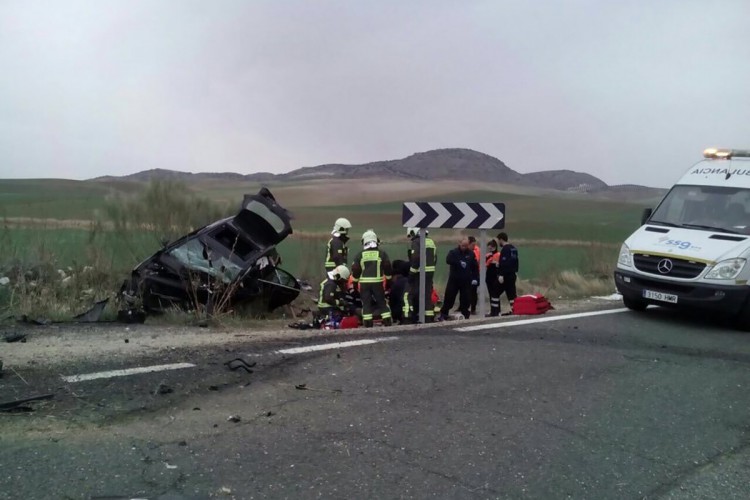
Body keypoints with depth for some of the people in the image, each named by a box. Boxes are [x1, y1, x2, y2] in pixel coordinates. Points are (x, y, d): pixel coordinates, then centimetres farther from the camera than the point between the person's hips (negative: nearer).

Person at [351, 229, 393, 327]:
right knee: (382, 303, 7)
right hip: (378, 282, 0)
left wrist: (355, 283, 13)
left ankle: (368, 325, 2)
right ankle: (387, 323, 3)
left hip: (364, 283, 0)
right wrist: (388, 281, 13)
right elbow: (387, 268, 3)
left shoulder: (359, 255, 4)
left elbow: (355, 270, 3)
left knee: (366, 304, 5)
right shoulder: (382, 253, 3)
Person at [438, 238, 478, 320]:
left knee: (466, 298, 4)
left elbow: (475, 266, 5)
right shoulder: (453, 252, -4)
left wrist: (475, 278, -1)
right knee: (449, 296, -1)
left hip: (466, 280, 2)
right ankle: (443, 314, 7)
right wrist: (459, 262, -30)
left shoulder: (471, 253, 5)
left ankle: (465, 314, 16)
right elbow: (448, 260, -22)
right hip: (454, 279, -2)